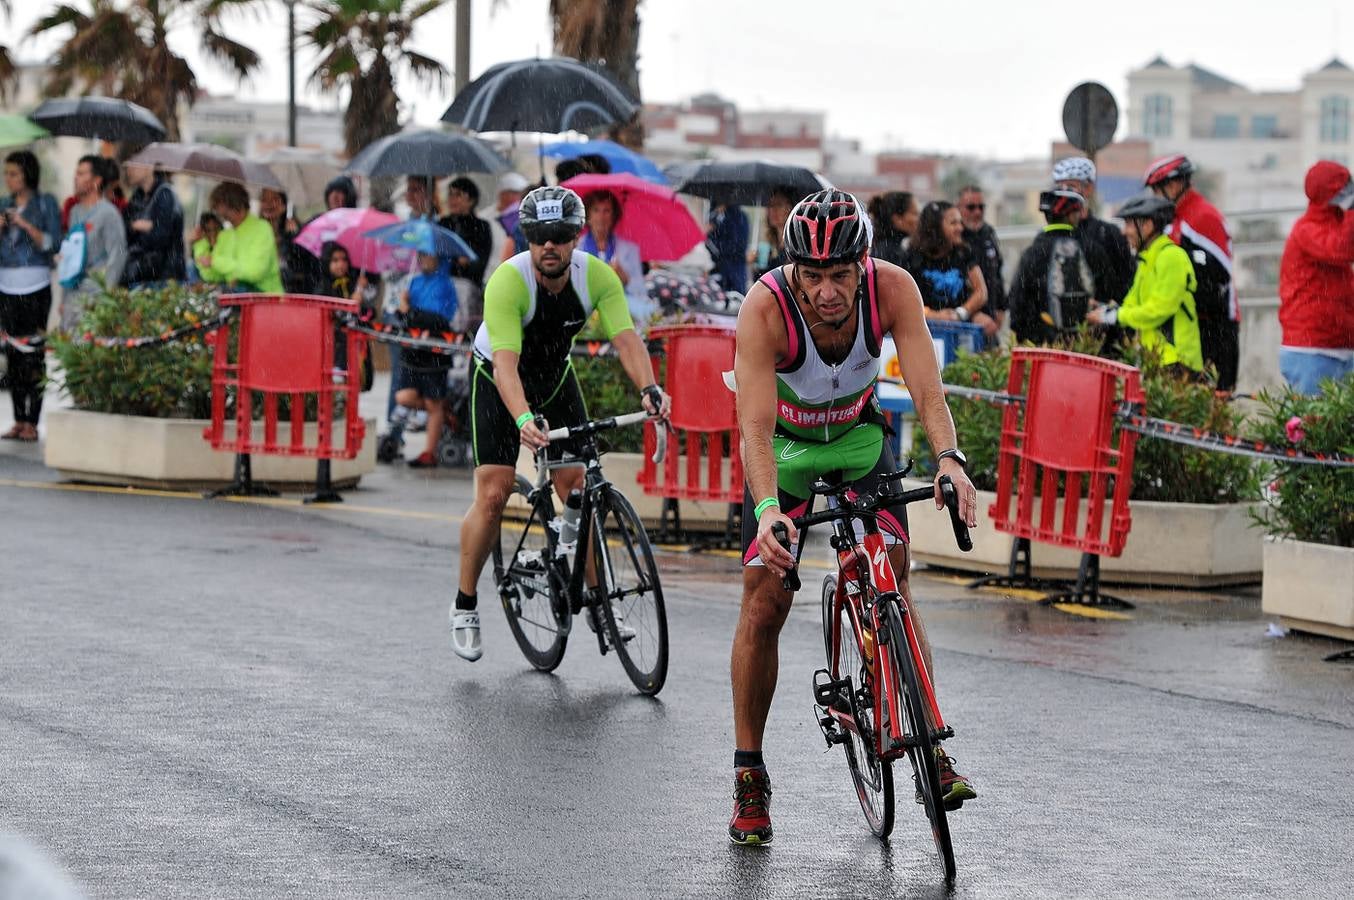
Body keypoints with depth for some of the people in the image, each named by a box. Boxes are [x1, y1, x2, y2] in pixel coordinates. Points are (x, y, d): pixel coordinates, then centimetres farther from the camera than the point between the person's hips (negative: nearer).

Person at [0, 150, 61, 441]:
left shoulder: (46, 203, 0)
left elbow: (53, 244, -7)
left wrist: (26, 225, -15)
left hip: (35, 287, -5)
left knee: (34, 354, -8)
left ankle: (32, 423, -7)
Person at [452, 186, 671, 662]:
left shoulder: (597, 277, -22)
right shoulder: (507, 281, -33)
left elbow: (626, 338, -31)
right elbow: (506, 363, -41)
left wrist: (649, 389, -50)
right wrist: (524, 420, -58)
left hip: (556, 377, 3)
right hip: (499, 382, -3)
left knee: (578, 488, -6)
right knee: (492, 495, -12)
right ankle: (465, 606, 3)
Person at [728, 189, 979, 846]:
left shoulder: (892, 288, -29)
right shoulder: (765, 308, -35)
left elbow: (926, 389, -34)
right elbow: (755, 426, -40)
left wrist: (949, 458, -53)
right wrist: (767, 509, -55)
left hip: (858, 435, 2)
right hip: (786, 444, -2)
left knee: (894, 581, -12)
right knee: (764, 601, -8)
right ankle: (749, 776, 3)